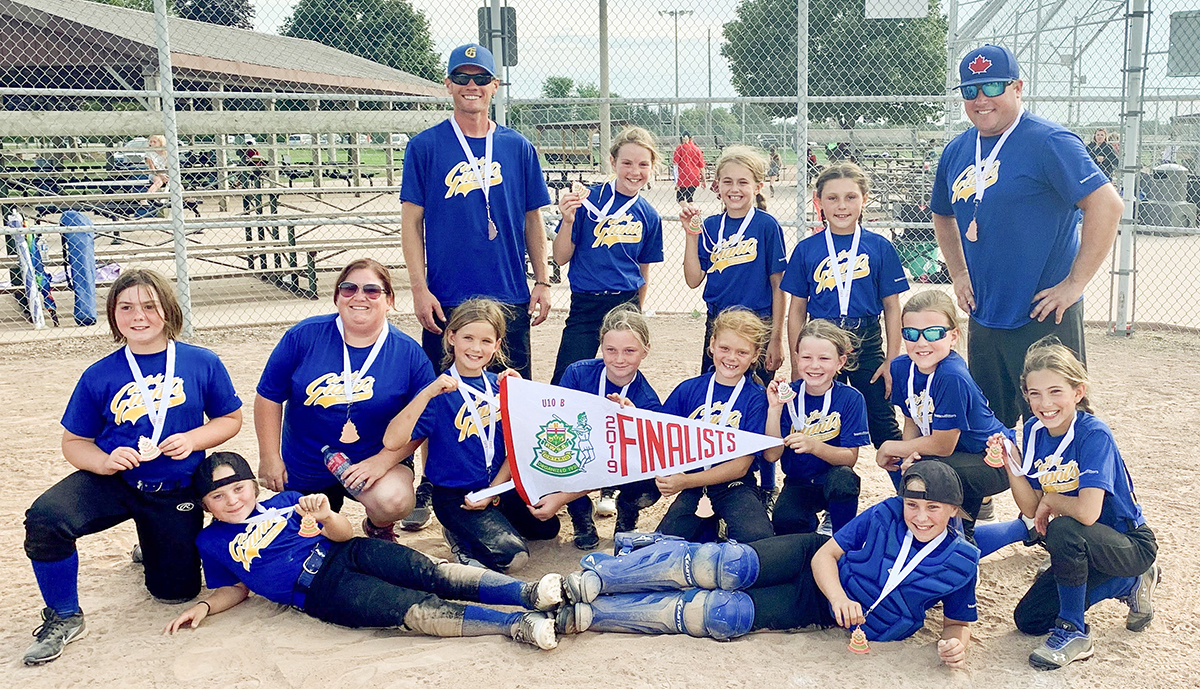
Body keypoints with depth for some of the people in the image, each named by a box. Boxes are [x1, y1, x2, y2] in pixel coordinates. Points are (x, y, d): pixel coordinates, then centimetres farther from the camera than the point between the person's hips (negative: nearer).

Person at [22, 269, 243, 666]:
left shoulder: (202, 363, -7)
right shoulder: (99, 376, -6)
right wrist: (105, 461, -21)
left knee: (176, 592, 10)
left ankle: (153, 549, 47)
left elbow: (230, 419, 2)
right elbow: (74, 441, 1)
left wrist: (193, 439, -17)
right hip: (112, 481, 0)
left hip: (175, 493, 0)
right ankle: (64, 619, -7)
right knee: (45, 517, -31)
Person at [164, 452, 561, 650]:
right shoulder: (211, 542, 17)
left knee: (429, 572, -24)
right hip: (320, 590, -3)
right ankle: (518, 625, -40)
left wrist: (326, 516, -11)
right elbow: (236, 588, 24)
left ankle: (527, 593, -34)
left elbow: (343, 534, 12)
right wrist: (205, 606, 3)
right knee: (414, 609, -25)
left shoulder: (283, 502, 18)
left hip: (345, 554, 3)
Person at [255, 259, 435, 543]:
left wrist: (381, 462, -20)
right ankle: (329, 502, 48)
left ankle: (377, 529, 4)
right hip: (303, 468, 3)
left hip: (376, 460, -2)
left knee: (393, 501, -32)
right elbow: (269, 397, -2)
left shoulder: (409, 354, -12)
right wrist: (269, 457, -4)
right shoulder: (304, 336, -9)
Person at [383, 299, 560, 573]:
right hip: (455, 495, -6)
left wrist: (493, 491, -11)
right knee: (511, 555, -20)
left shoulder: (500, 385, 2)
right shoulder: (441, 391, -14)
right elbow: (392, 441, -27)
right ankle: (459, 533, 4)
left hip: (499, 486, 6)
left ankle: (492, 521, 20)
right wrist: (428, 393, -32)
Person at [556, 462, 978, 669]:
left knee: (727, 615, -21)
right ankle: (593, 576, -23)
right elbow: (826, 555, -7)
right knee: (730, 564, -29)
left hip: (823, 612, -1)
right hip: (812, 560, 1)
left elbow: (958, 621, 3)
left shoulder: (961, 562, -9)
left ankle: (580, 616, -22)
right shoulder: (886, 514, -9)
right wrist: (839, 595, -25)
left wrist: (955, 645, -20)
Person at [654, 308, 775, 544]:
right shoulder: (688, 389, 5)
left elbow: (741, 465, -8)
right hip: (692, 490, 2)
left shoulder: (756, 398, -4)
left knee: (758, 538, -29)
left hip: (734, 487, -2)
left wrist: (687, 481, -18)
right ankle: (706, 528, 7)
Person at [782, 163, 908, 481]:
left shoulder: (880, 247, -1)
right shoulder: (807, 249, 0)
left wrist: (891, 360, -1)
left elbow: (892, 308, 2)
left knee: (883, 425, 6)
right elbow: (797, 310, 4)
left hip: (867, 344, -1)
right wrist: (797, 363, 2)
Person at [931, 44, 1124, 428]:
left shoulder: (1048, 142, -13)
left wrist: (1074, 284, -19)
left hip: (1043, 319, -7)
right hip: (983, 318, 7)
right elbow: (943, 215, 26)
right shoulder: (956, 152, 9)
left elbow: (1107, 204, -20)